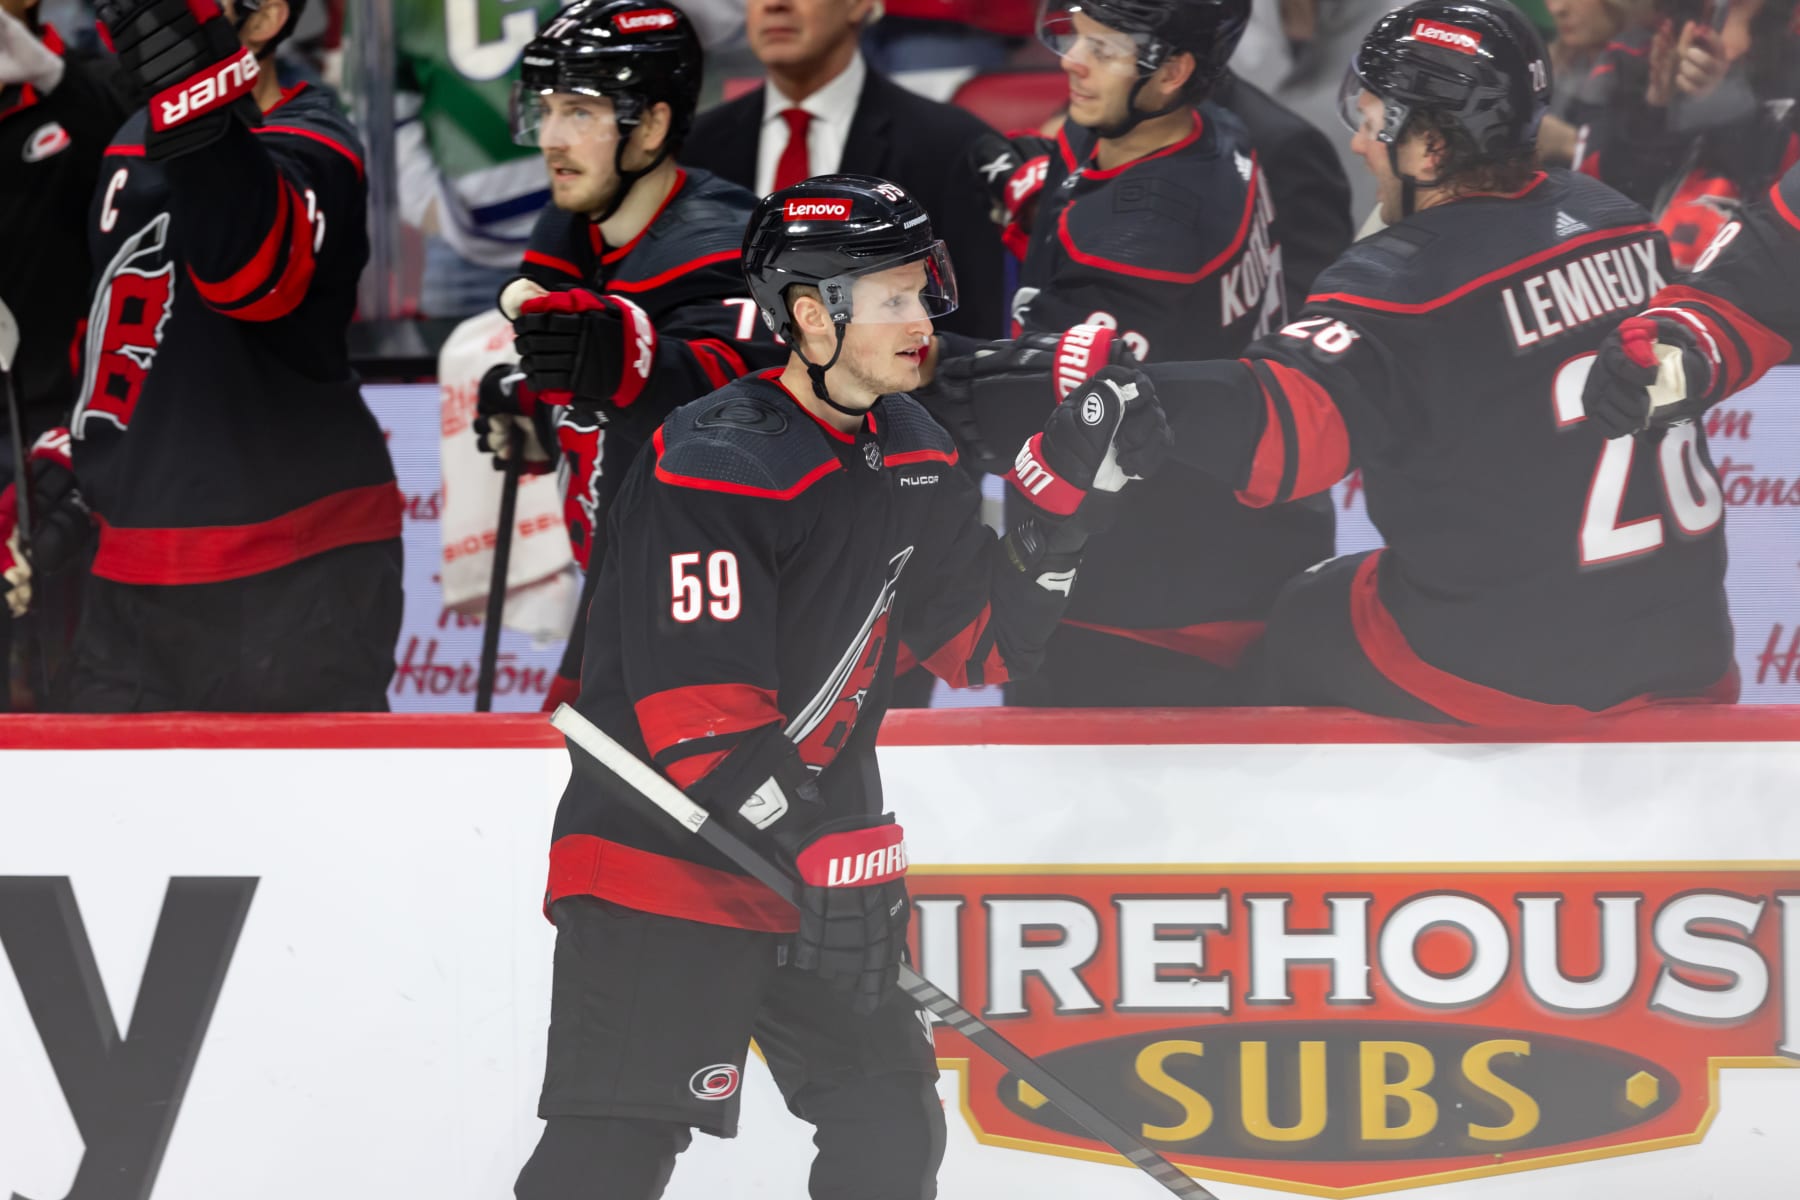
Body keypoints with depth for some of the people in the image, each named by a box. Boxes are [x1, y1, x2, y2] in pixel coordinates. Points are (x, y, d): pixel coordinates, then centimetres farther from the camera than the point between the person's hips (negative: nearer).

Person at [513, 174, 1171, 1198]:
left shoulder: (912, 458, 9)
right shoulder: (713, 463, -18)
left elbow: (986, 643, 12)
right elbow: (697, 707, -23)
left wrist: (1070, 497, 0)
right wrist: (817, 853, -26)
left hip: (820, 853, 8)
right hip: (659, 856, -8)